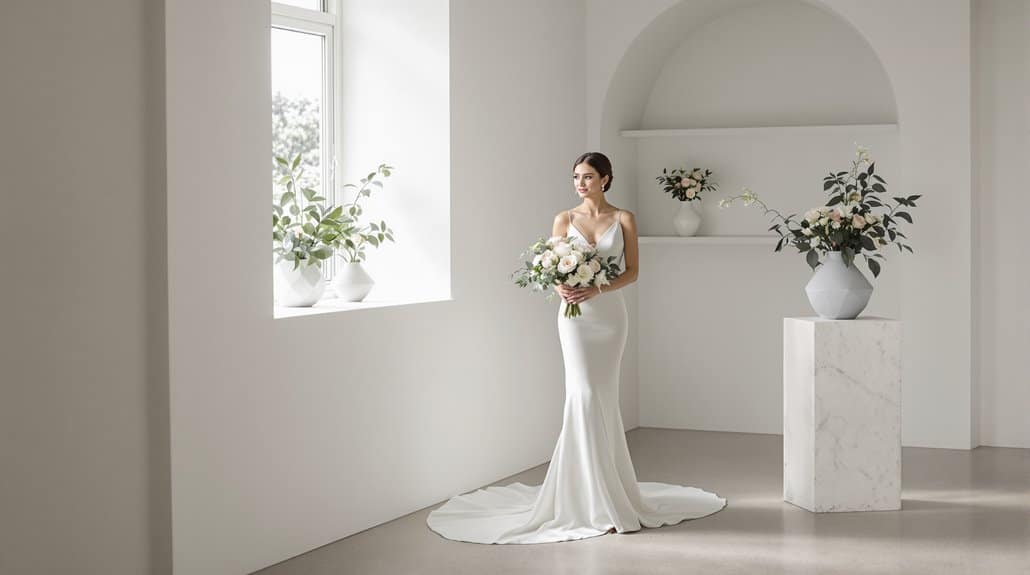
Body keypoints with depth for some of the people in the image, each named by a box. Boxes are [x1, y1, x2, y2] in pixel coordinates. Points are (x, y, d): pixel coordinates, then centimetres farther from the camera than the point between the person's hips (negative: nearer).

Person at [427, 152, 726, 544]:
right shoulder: (564, 219, 4)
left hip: (610, 313, 1)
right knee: (585, 395, -9)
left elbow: (632, 271, 0)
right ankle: (597, 500, -3)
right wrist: (562, 289, -18)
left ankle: (605, 492, 17)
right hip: (576, 315, -1)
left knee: (604, 398, 4)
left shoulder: (623, 219, 3)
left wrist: (598, 289, -16)